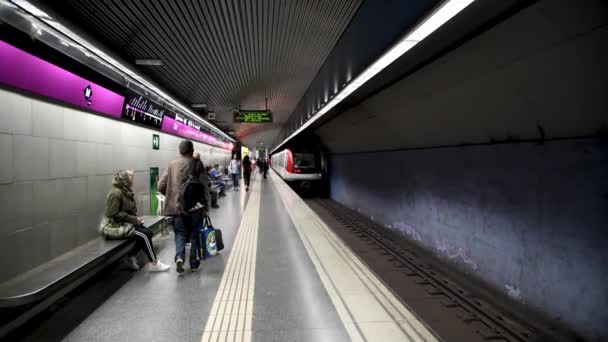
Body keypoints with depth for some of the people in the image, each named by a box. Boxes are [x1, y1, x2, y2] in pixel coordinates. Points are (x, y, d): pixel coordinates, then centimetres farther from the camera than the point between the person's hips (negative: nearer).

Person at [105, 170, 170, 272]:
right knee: (144, 235, -21)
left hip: (128, 223, 9)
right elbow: (113, 214, -23)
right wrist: (134, 219, -22)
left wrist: (136, 218, 0)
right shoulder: (116, 193, -17)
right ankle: (154, 263, -12)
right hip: (118, 226, -9)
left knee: (148, 232, -8)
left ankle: (131, 256, 5)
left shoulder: (126, 191, 11)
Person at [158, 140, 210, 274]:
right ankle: (194, 262, 19)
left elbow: (161, 186, 5)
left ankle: (179, 257, -9)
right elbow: (204, 186, -11)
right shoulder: (197, 163, -6)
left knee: (180, 233, 13)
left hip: (177, 206, 2)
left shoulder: (172, 165, 3)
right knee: (195, 234, 11)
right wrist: (206, 204, -5)